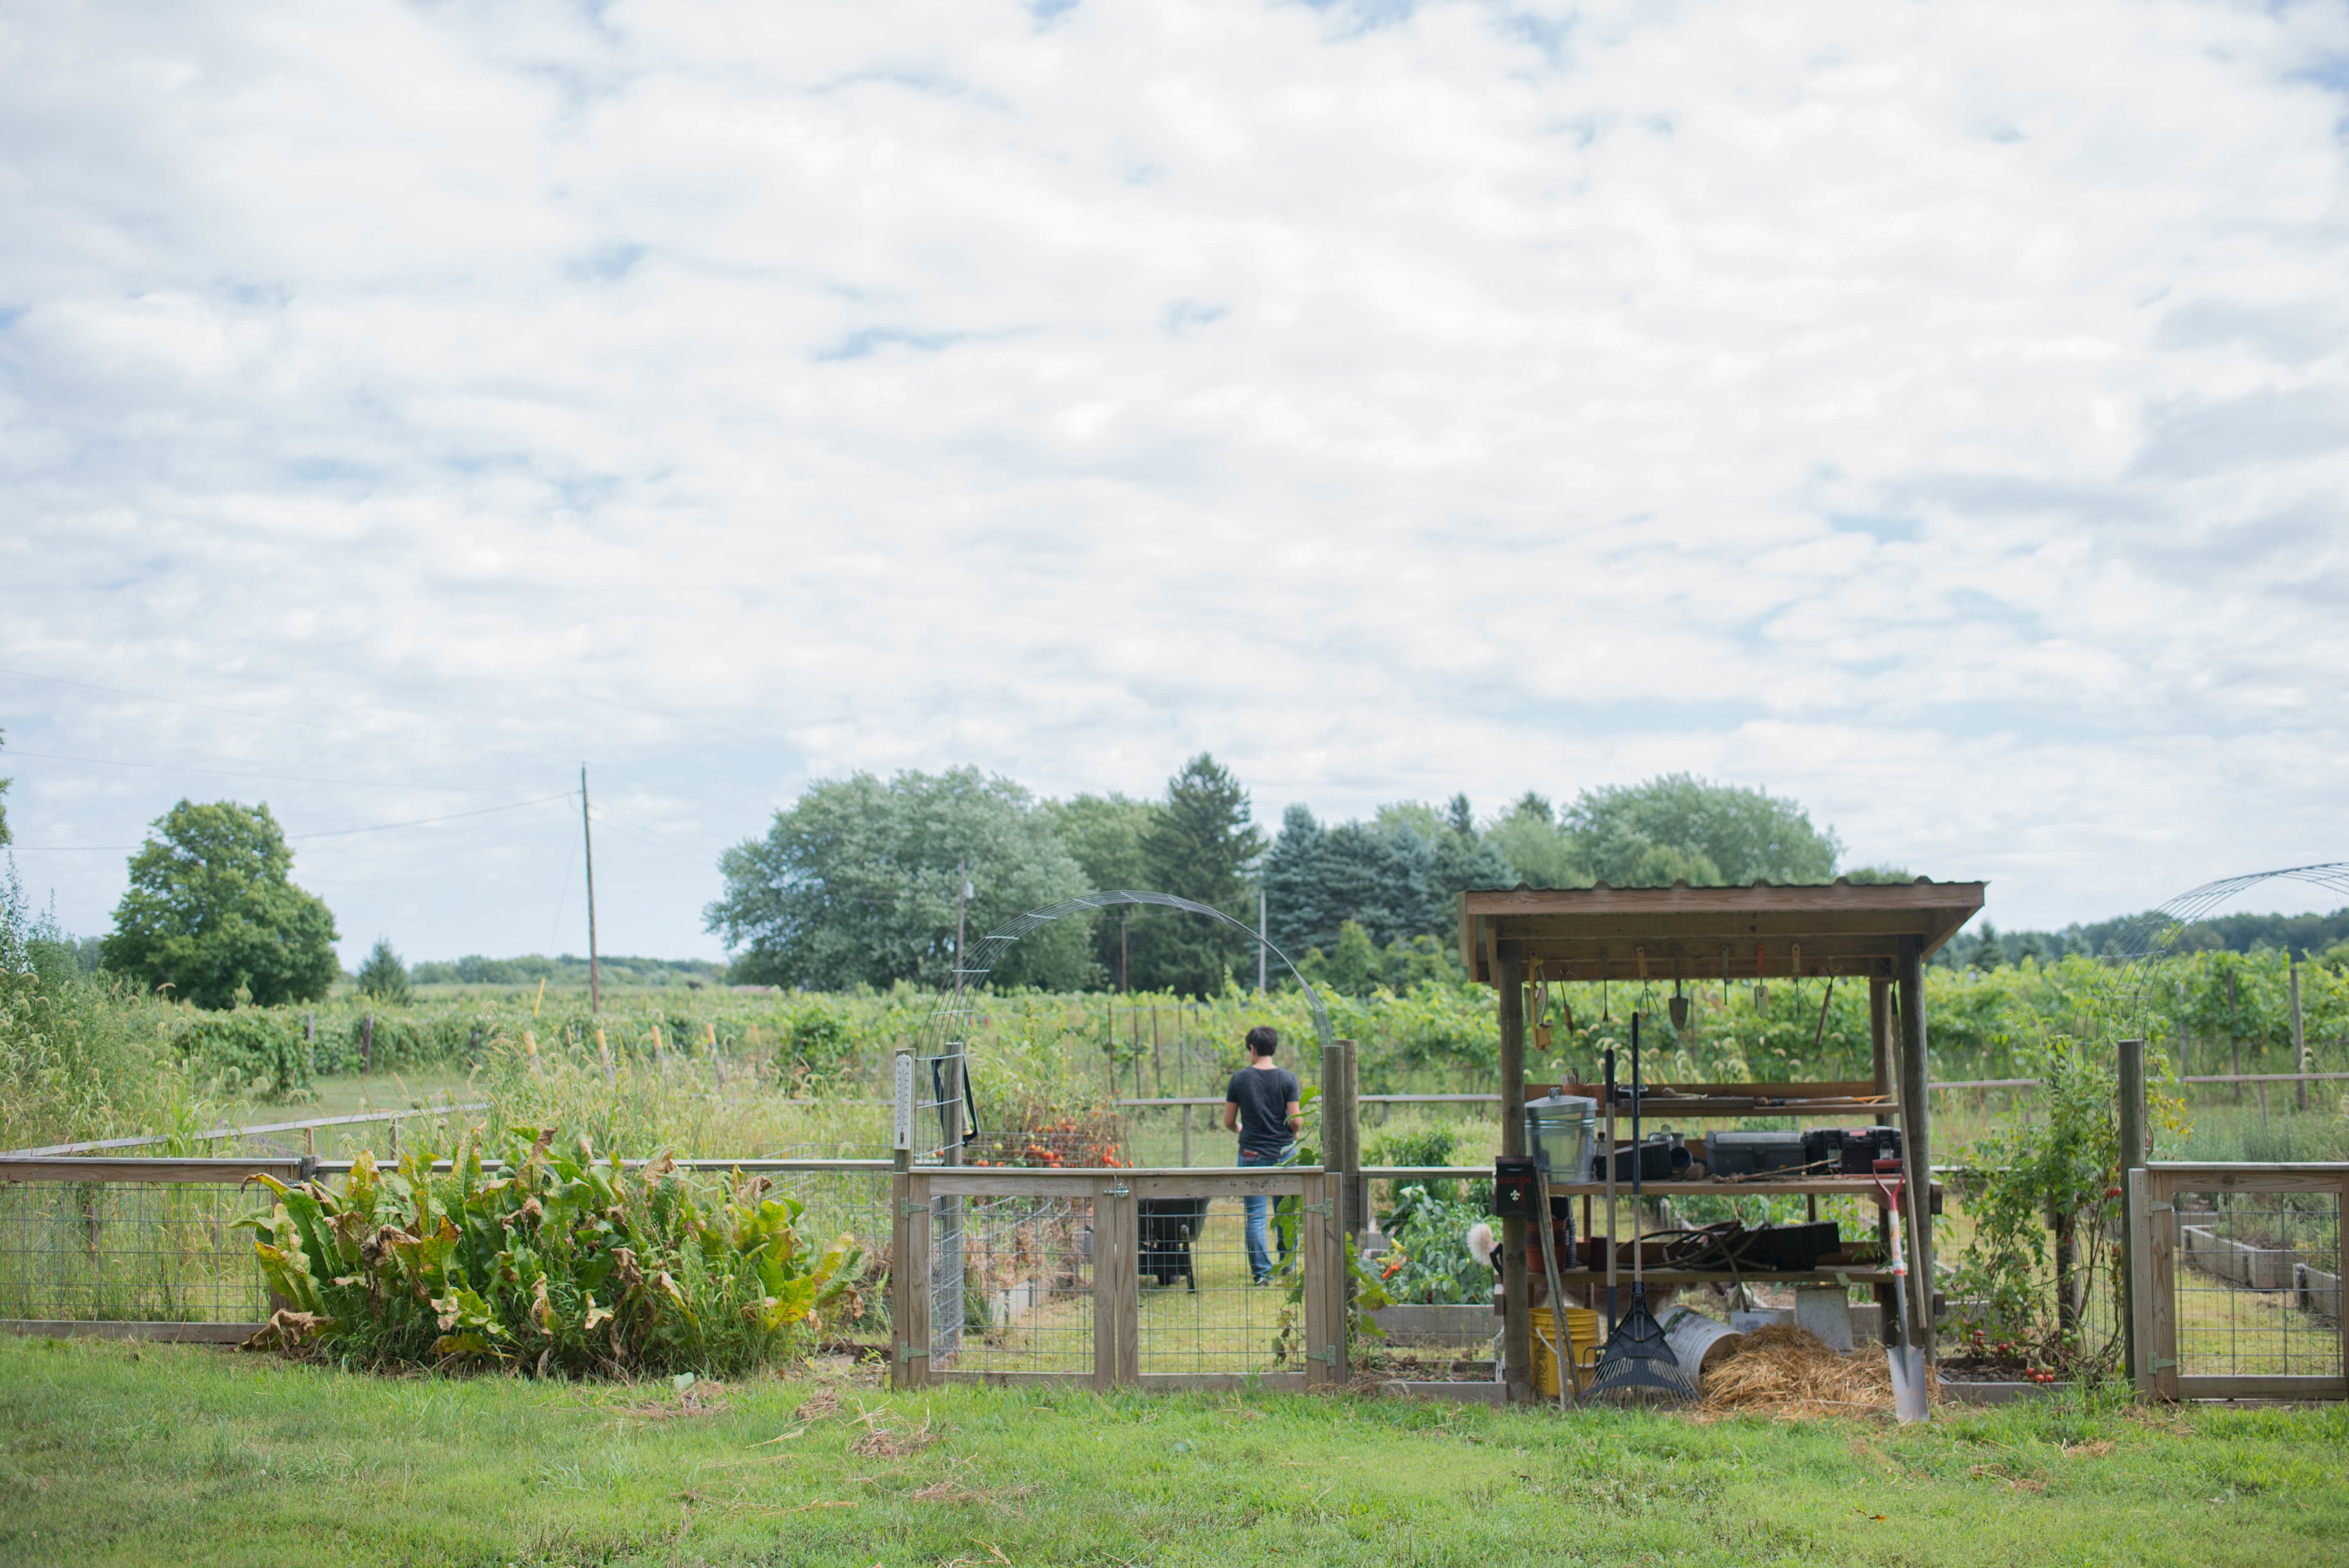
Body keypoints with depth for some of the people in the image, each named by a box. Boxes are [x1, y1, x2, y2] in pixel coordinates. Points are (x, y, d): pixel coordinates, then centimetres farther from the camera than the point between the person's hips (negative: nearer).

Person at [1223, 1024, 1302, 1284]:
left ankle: (1262, 1272, 1)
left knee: (1256, 1216, 3)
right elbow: (1296, 1121, -8)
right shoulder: (1288, 1078, -5)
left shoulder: (1239, 1079, -2)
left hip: (1252, 1154, 0)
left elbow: (1229, 1122, 3)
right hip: (1284, 1153, 0)